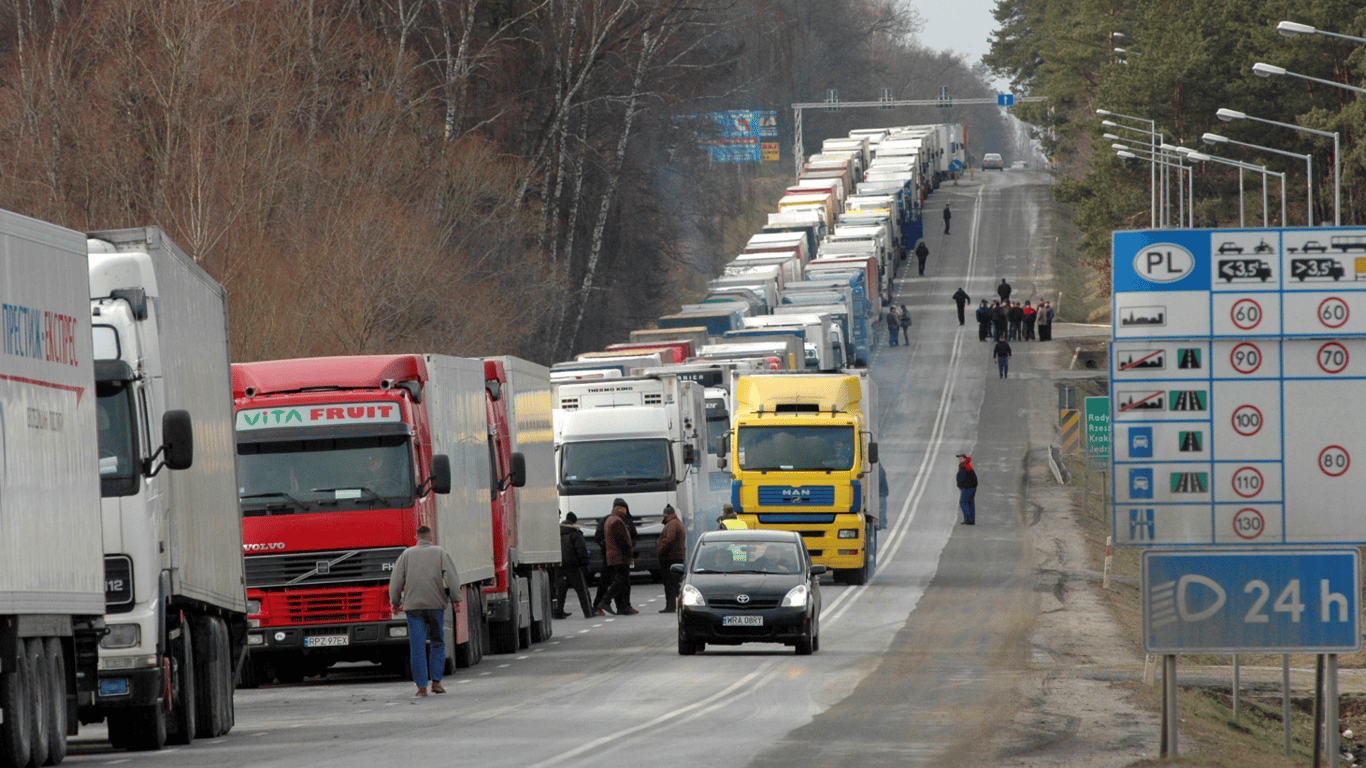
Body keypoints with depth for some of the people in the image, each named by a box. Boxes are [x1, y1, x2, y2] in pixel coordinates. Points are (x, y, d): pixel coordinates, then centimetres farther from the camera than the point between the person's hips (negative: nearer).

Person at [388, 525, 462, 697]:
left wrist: (395, 602, 14)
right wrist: (457, 597, 4)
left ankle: (421, 687, -3)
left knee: (417, 646, 0)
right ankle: (436, 682, 5)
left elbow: (396, 580, 4)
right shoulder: (440, 553, 4)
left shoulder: (407, 554, 5)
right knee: (438, 644, 12)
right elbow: (451, 577, -4)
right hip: (436, 604, 0)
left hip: (413, 605, 0)